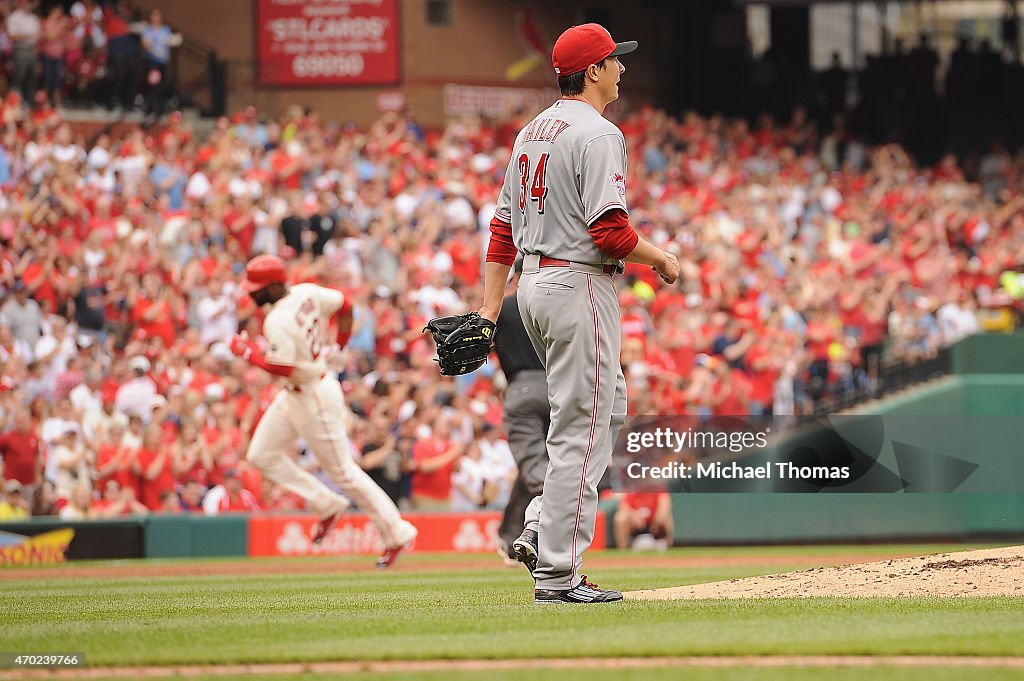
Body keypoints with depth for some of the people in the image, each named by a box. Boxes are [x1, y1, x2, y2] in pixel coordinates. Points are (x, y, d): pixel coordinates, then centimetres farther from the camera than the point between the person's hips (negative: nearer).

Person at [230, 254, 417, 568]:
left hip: (315, 397, -10)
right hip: (294, 394, 10)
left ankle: (396, 532, 11)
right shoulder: (307, 293, -3)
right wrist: (340, 346, 20)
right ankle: (327, 505, 18)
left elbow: (282, 368, -31)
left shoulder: (278, 321, -28)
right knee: (261, 455, 11)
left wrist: (249, 352, -16)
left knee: (342, 471, 1)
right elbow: (344, 305, 7)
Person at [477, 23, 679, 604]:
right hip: (581, 287, -10)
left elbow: (503, 229, 15)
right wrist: (662, 258, -5)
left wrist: (489, 310, 15)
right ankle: (557, 573, -5)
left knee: (611, 408, 20)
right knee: (581, 429, -5)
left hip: (535, 285, 10)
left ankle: (541, 530, 9)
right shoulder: (597, 134, -14)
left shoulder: (532, 132, 14)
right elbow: (609, 230, -22)